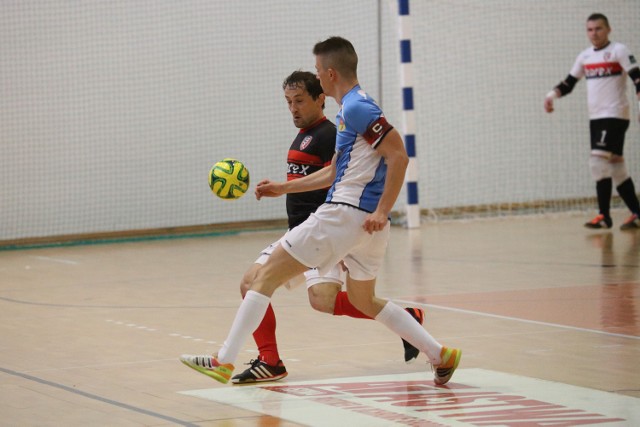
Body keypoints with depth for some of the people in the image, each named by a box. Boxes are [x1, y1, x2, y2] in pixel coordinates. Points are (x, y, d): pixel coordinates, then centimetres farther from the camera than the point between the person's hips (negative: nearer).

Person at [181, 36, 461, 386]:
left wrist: (381, 211, -23)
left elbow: (398, 155, -19)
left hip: (345, 214, -10)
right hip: (363, 223, 10)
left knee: (267, 275, -5)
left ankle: (224, 361, -8)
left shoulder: (356, 108, -12)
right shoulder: (349, 109, 19)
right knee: (363, 301, 25)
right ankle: (440, 355, 21)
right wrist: (284, 188, 26)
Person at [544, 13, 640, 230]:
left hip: (614, 115, -7)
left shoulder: (618, 51, -6)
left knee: (598, 161, -17)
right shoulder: (585, 56, 13)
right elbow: (569, 83, 18)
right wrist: (552, 95, -1)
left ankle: (604, 216, -14)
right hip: (595, 117, 7)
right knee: (615, 167, 8)